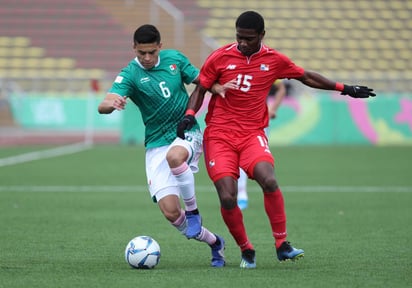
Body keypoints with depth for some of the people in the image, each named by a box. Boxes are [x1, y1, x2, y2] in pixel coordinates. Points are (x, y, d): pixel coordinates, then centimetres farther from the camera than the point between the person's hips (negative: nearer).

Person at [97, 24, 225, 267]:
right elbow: (103, 106, -23)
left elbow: (201, 80, 13)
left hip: (188, 133, 0)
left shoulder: (174, 58, 1)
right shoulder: (130, 74, -9)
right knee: (170, 211, -12)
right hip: (157, 145, 0)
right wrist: (110, 104, -47)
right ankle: (213, 242, 14)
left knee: (174, 156, -38)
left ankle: (193, 211, -14)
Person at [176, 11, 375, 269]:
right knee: (227, 198, -15)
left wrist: (345, 89, 21)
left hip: (253, 134, 1)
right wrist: (190, 114, -11)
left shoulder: (275, 60, 4)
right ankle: (246, 250, 10)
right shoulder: (220, 58, -1)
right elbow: (200, 90, 8)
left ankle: (282, 245, -11)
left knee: (269, 181, -27)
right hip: (219, 135, -1)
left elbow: (306, 77, 18)